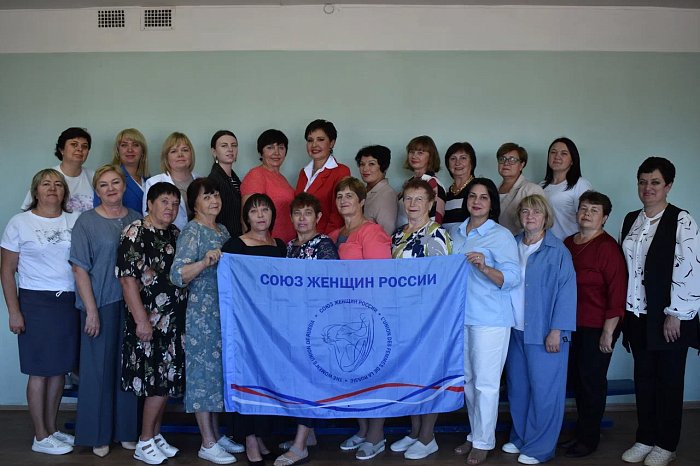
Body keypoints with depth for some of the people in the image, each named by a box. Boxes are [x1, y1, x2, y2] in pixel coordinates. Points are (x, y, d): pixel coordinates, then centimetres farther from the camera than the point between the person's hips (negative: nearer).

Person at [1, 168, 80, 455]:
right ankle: (41, 437, 13)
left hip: (69, 302, 4)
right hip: (36, 302, -4)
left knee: (60, 368, 10)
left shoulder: (75, 221, 6)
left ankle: (51, 429, 24)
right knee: (40, 371, 2)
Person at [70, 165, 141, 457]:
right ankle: (98, 436, 19)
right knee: (100, 367, 4)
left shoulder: (137, 220, 8)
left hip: (132, 303, 3)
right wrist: (91, 311, -12)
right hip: (100, 304, -3)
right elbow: (80, 269, -6)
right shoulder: (86, 222, -1)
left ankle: (127, 431, 23)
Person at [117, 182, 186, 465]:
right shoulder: (135, 234, -11)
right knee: (159, 380, -4)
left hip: (174, 319, 8)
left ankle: (156, 434, 26)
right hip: (150, 321, -7)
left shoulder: (174, 234, 12)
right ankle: (145, 442, 11)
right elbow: (128, 279, -16)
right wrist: (141, 320, -19)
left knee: (168, 379, 12)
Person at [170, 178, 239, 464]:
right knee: (204, 369, -2)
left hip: (225, 311, 8)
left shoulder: (223, 230, 14)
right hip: (202, 313, -7)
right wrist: (205, 262, -32)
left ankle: (215, 434, 23)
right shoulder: (192, 231, -9)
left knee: (219, 368, 12)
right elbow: (177, 275, -20)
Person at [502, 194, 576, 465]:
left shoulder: (558, 251, -7)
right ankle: (519, 437, 29)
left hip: (543, 332, -5)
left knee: (543, 389, 1)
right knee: (517, 387, 13)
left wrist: (556, 331, -15)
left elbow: (566, 292, -11)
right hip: (516, 330, 5)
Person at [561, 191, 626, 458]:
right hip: (572, 325, 6)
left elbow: (617, 292, -14)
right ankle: (581, 432, 29)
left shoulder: (608, 247, -11)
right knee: (575, 378, 13)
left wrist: (608, 331, -16)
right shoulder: (567, 244, 8)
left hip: (597, 328, -6)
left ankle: (588, 439, 19)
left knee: (591, 381, 4)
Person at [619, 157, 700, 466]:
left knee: (669, 381, 7)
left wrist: (674, 315, -17)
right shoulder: (632, 220, 9)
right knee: (643, 378, 14)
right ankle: (645, 439, 27)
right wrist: (624, 309, 10)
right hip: (638, 315, 6)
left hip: (669, 317, -6)